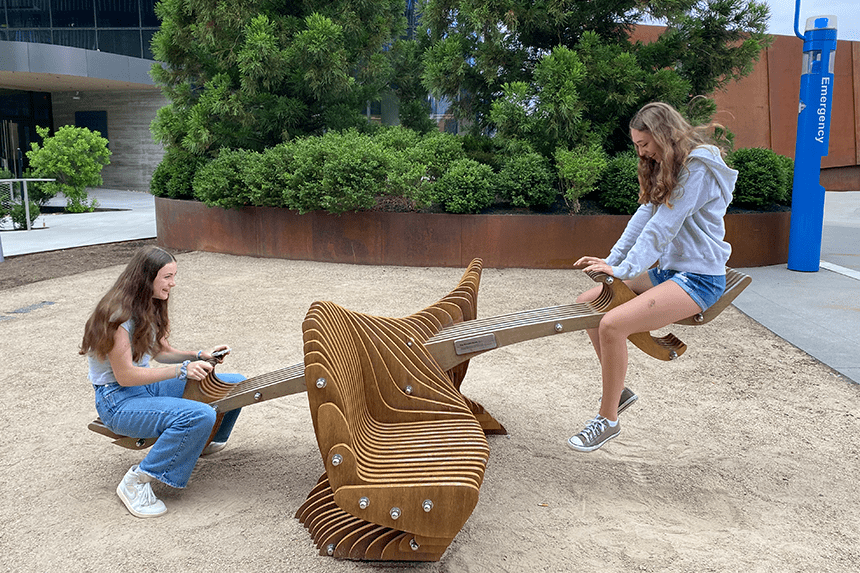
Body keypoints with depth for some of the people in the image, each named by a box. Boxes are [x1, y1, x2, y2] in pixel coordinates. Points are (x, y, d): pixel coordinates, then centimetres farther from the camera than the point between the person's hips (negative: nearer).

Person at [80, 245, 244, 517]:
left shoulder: (150, 307, 6)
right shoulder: (117, 315, -22)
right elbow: (125, 376, -22)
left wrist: (200, 357, -2)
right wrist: (182, 370, -25)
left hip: (148, 386, 9)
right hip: (117, 399, -9)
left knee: (236, 383, 1)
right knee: (200, 415, -34)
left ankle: (205, 441, 25)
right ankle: (136, 481, -19)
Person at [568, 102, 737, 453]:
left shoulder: (699, 167, -15)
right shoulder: (666, 167, 15)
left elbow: (662, 226, -21)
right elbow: (645, 216, 9)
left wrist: (624, 270, -22)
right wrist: (611, 261, -1)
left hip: (698, 278, -10)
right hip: (666, 269, 10)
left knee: (612, 325, -26)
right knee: (587, 303, 1)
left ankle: (608, 420, -9)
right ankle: (618, 391, 12)